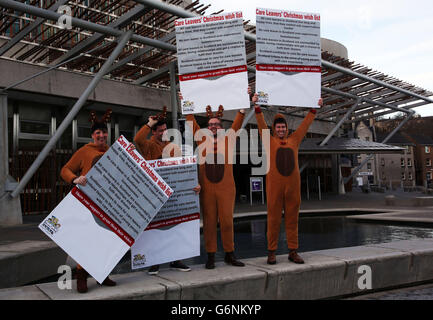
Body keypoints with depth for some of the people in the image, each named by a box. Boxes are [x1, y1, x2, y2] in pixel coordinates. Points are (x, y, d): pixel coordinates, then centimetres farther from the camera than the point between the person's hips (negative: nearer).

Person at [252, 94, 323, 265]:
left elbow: (306, 124, 19)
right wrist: (256, 107, -7)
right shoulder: (269, 141, 8)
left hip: (293, 185, 3)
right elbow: (261, 124, 1)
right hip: (274, 186, -3)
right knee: (273, 219, 1)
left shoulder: (294, 140, 16)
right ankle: (271, 252, 8)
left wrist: (315, 108, 20)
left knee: (292, 219, 7)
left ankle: (293, 252, 14)